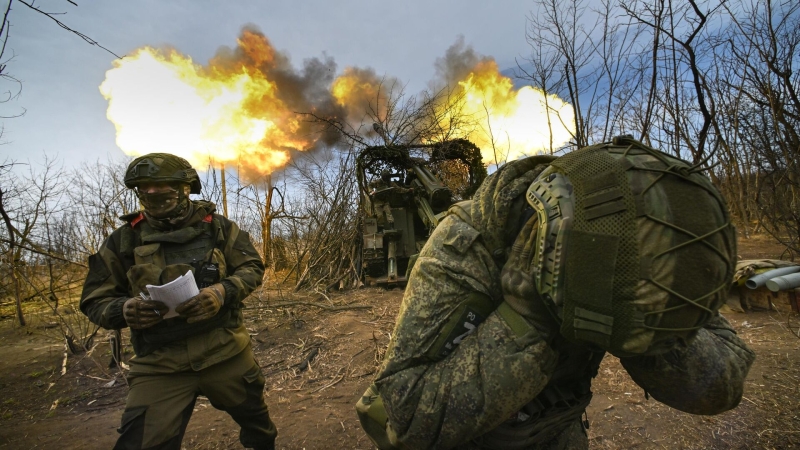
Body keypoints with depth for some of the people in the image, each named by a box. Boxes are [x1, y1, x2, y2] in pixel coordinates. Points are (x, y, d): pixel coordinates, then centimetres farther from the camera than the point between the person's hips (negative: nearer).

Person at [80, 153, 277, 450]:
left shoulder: (217, 226, -1)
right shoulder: (123, 240, 0)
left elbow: (252, 268, 1)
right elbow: (94, 300, 5)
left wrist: (222, 292, -20)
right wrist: (124, 309, -19)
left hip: (227, 352, 1)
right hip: (159, 364, 0)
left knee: (254, 416, 21)